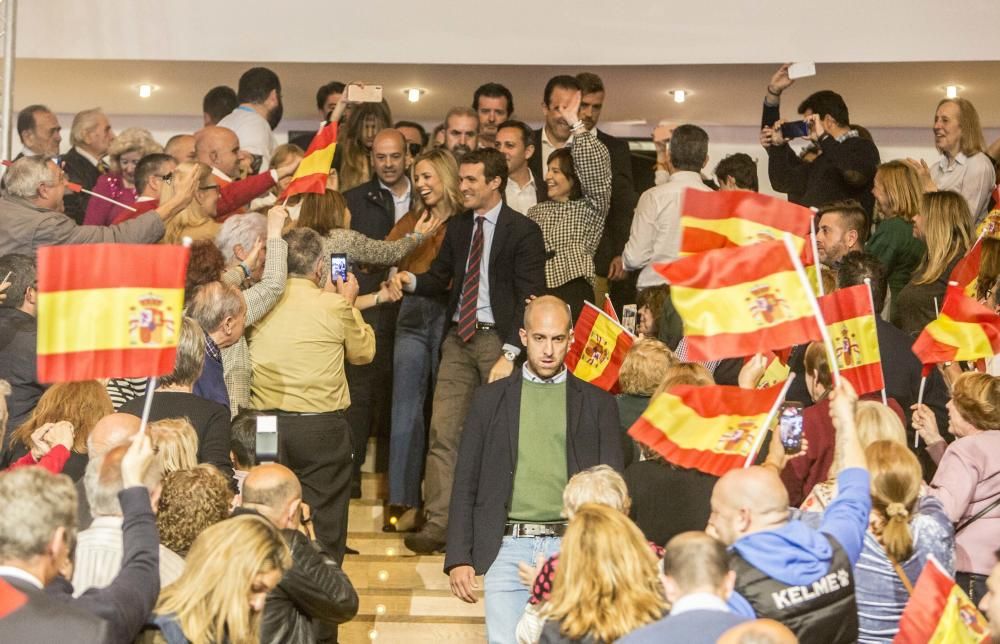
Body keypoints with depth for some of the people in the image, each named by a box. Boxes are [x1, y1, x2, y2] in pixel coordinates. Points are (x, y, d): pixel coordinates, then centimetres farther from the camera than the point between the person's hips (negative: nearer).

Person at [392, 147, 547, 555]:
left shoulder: (523, 231, -4)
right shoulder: (457, 227, 15)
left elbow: (529, 298, -8)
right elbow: (440, 278, 18)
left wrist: (510, 353, -16)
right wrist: (412, 281, -5)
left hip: (498, 338, -5)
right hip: (459, 338, 5)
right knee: (444, 430, -3)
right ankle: (437, 523, -2)